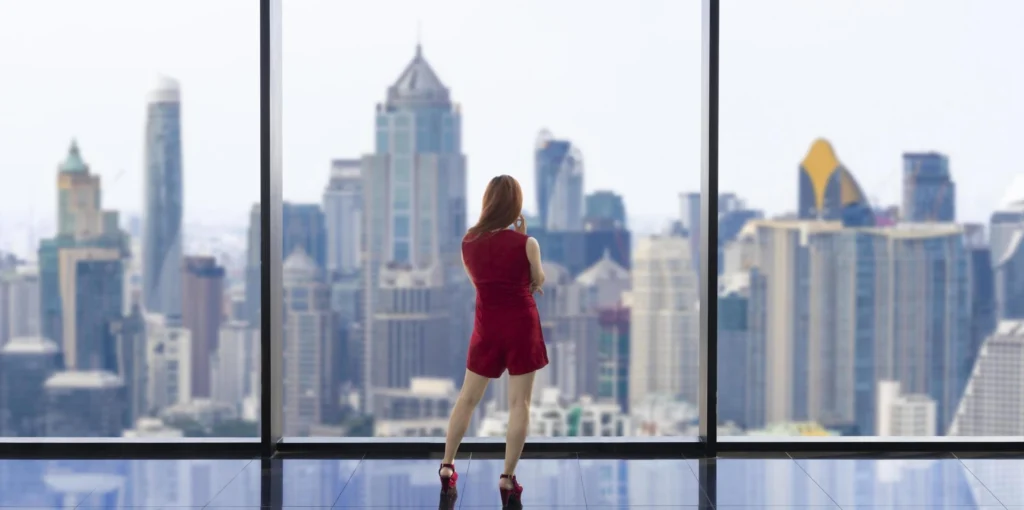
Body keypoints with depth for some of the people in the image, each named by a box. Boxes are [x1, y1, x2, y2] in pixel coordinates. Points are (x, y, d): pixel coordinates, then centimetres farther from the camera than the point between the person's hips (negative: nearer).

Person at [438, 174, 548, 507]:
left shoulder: (468, 242, -3)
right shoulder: (526, 244, -14)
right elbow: (538, 282, 3)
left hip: (487, 326, 3)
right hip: (521, 325, -3)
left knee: (468, 397, 16)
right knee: (519, 403, 3)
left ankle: (447, 467, 21)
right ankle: (508, 479, 2)